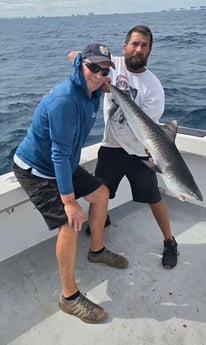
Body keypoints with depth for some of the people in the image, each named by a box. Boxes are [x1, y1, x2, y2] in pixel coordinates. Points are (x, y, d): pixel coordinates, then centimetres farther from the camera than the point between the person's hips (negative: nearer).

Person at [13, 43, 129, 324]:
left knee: (101, 193, 14)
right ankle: (69, 296, -1)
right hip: (35, 171, -9)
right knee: (69, 224, -18)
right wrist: (68, 200, -29)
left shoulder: (93, 93, -2)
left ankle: (97, 250, 33)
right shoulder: (64, 100, -29)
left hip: (64, 165, 9)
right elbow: (60, 153, -31)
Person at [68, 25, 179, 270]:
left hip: (139, 151, -3)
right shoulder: (113, 64, -6)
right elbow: (73, 56, -5)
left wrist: (154, 154, -28)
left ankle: (169, 242, 26)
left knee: (153, 198, 4)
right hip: (111, 145, 3)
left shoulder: (153, 87, -14)